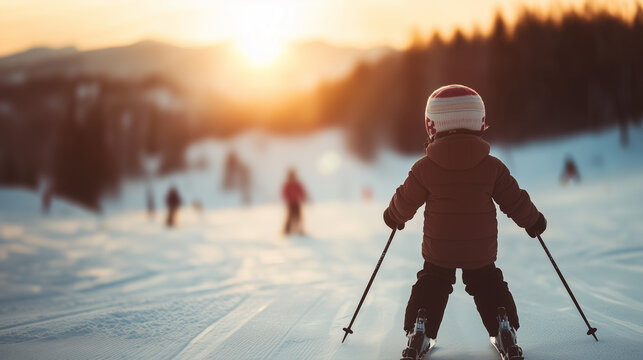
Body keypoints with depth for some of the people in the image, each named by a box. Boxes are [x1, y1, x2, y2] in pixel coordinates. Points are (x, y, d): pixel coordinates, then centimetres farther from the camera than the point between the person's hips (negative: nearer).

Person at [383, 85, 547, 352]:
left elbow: (405, 202, 0)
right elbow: (514, 200, -1)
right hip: (481, 251, 1)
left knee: (430, 287, 19)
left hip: (438, 250, 0)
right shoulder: (492, 167, -9)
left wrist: (394, 216, 23)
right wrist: (533, 221, 19)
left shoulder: (424, 168, -12)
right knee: (489, 286, 22)